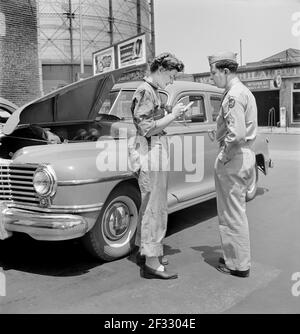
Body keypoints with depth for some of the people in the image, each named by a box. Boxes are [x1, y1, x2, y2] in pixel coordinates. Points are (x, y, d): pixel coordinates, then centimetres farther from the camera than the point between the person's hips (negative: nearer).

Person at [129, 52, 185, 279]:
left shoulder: (152, 91, 17)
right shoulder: (146, 92, -14)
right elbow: (146, 129, -20)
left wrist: (171, 114, 9)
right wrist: (172, 116, -14)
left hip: (156, 153, 10)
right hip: (151, 155, -10)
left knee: (149, 207, 17)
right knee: (155, 209, -6)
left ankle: (145, 251, 29)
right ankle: (152, 263, 3)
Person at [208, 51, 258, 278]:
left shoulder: (234, 95, -16)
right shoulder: (244, 91, 17)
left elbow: (236, 133, -28)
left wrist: (224, 157, -15)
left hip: (234, 159, -10)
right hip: (246, 156, 10)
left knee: (232, 213, 1)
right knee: (236, 211, 19)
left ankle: (238, 264, 12)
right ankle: (237, 258, 31)